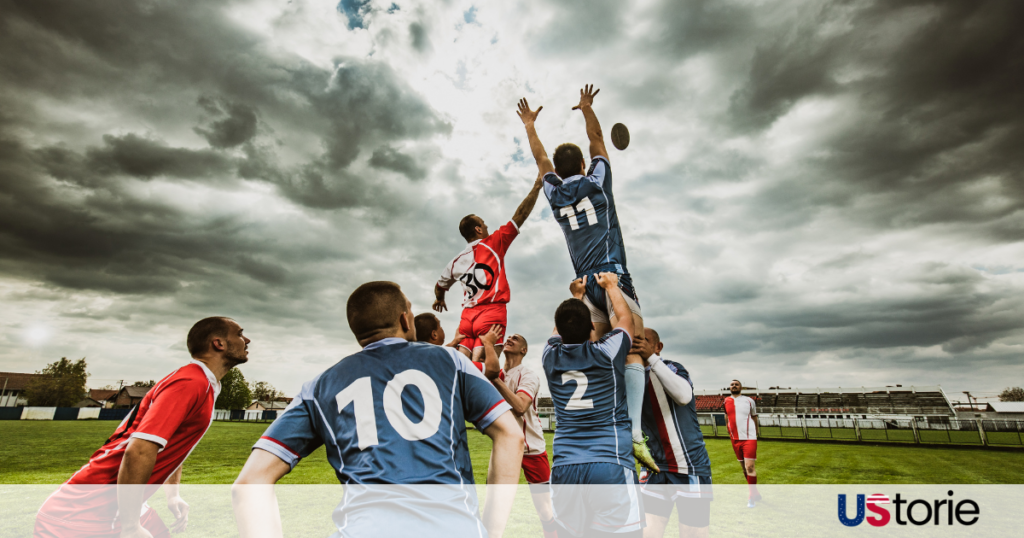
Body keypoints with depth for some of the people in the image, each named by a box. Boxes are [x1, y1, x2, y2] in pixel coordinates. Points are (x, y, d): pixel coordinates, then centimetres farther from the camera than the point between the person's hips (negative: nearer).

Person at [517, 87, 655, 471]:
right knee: (632, 350, -9)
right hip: (613, 275, -4)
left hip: (585, 283, 4)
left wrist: (529, 124, 44)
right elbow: (597, 140, 23)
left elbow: (540, 157, 30)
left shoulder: (554, 193, 13)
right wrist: (586, 108, 37)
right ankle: (634, 431, -20)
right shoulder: (596, 182, 7)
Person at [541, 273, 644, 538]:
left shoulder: (550, 357, 4)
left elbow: (561, 330, 28)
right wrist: (611, 285, 33)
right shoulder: (606, 353, -4)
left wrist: (576, 294, 41)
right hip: (610, 464, -4)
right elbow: (626, 319, 17)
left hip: (563, 468, 4)